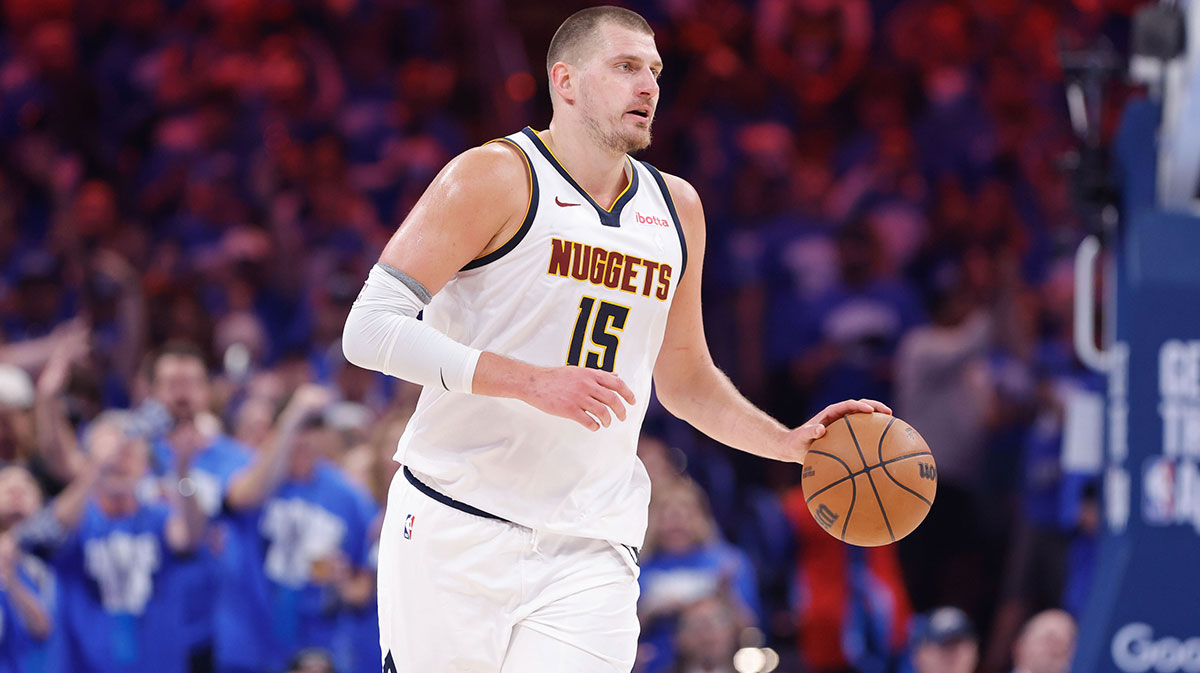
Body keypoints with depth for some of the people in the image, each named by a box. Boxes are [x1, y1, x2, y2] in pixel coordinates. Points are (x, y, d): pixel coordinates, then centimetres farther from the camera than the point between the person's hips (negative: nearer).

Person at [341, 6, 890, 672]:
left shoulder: (675, 207, 14)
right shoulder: (494, 179, -7)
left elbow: (684, 378, 26)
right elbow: (369, 329, -14)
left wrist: (789, 443, 10)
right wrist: (532, 382, -23)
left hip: (589, 550, 4)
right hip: (455, 533, -4)